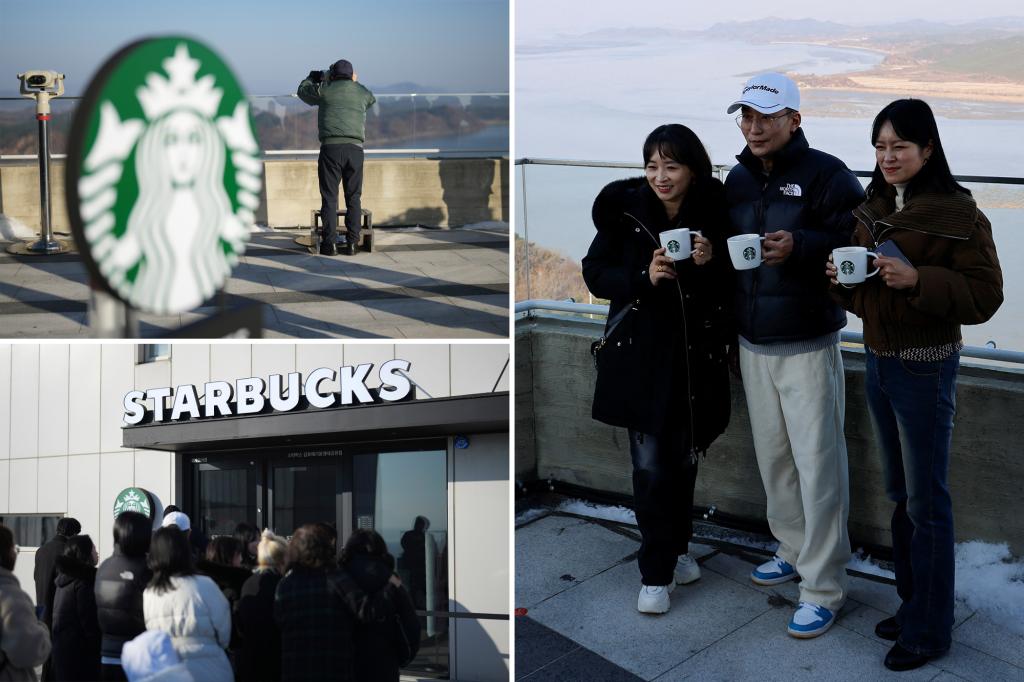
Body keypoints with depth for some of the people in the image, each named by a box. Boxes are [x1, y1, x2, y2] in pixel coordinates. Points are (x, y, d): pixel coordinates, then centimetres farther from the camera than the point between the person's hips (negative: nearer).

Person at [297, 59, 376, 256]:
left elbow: (302, 91, 25)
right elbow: (372, 100, 36)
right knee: (353, 198, 7)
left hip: (330, 146, -2)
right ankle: (352, 243, 5)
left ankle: (329, 243, -1)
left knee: (329, 197, 2)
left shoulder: (324, 90, 7)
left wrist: (314, 77, 43)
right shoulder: (362, 92, 13)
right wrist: (356, 83, 46)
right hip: (355, 148, 2)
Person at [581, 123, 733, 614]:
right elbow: (595, 274, -2)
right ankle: (656, 572, 11)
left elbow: (733, 288, 2)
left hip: (696, 355, 2)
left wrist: (711, 263, -19)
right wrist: (644, 276, -19)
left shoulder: (715, 212, -5)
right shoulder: (624, 210, -8)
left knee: (684, 459, 13)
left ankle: (675, 548, 34)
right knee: (651, 465, -1)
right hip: (641, 355, -1)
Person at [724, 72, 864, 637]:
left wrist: (799, 246, -29)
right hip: (752, 345, 6)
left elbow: (856, 242, -17)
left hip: (807, 347, -6)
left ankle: (824, 588, 4)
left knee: (817, 464, -4)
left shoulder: (826, 174, -10)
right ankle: (794, 549, 33)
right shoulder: (738, 179, 10)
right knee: (772, 456, 15)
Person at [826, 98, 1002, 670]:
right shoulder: (872, 209, 7)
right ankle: (912, 603, 32)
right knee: (901, 494, 17)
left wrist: (916, 279, -29)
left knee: (926, 502, 2)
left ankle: (930, 629, 15)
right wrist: (844, 278, -5)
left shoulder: (958, 214, -15)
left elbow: (985, 295, -18)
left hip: (926, 369, -7)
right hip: (878, 361, 7)